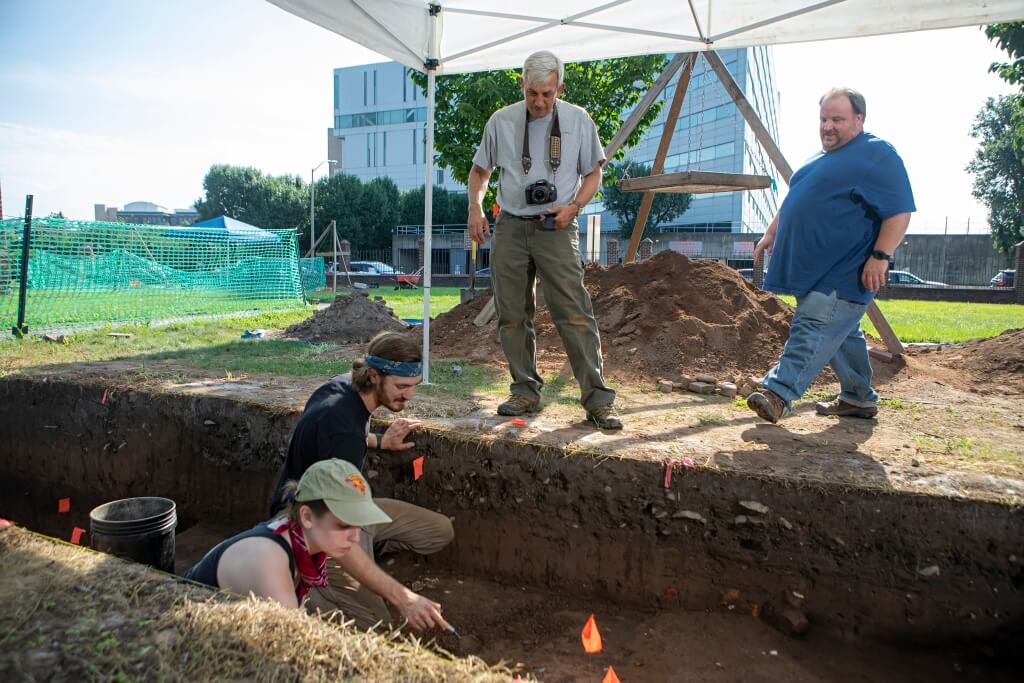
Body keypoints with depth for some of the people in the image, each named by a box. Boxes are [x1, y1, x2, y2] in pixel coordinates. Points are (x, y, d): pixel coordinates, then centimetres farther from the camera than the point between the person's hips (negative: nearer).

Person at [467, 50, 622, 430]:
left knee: (574, 315, -10)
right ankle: (525, 392, 20)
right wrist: (475, 207, 2)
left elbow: (594, 172, 12)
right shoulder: (501, 121, 6)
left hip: (556, 228, -2)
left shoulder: (578, 120, 3)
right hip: (510, 227, 3)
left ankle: (597, 400, -5)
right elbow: (479, 169, 19)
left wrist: (575, 206, -6)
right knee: (511, 316, 6)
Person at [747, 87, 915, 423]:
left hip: (843, 273, -9)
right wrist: (771, 234, 23)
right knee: (841, 333, 15)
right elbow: (791, 203, 30)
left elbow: (899, 211, -14)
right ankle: (859, 398, 25)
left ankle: (779, 393, -21)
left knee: (813, 330, -16)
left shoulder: (878, 155, -7)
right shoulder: (820, 159, 20)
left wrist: (880, 256, -21)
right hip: (814, 269, 9)